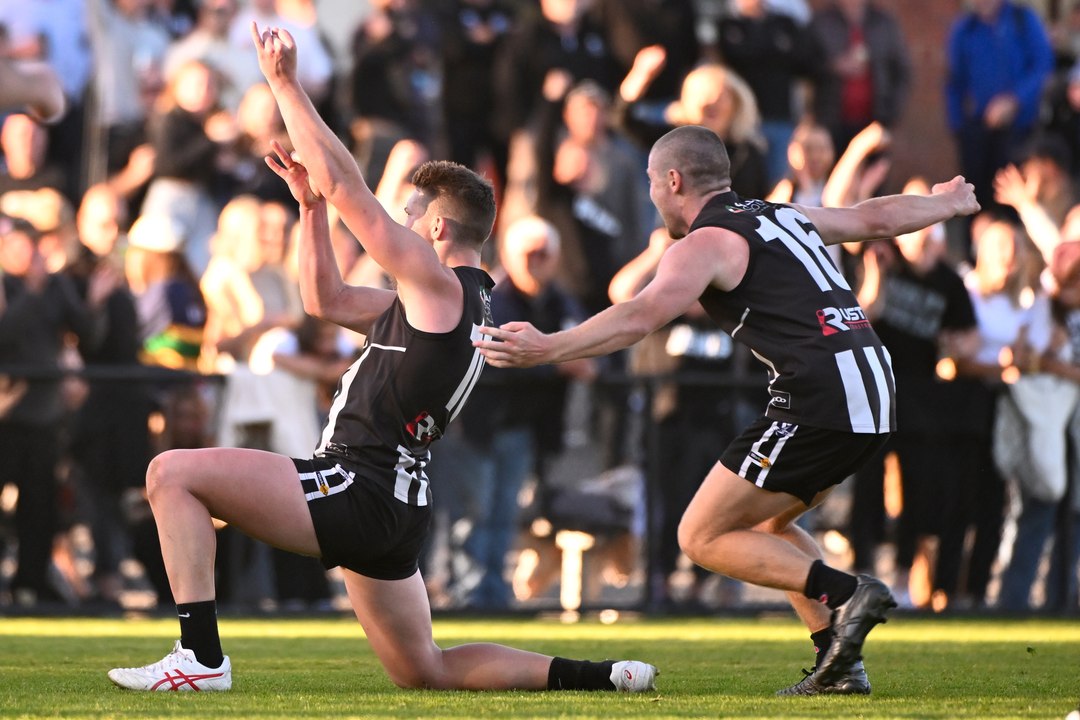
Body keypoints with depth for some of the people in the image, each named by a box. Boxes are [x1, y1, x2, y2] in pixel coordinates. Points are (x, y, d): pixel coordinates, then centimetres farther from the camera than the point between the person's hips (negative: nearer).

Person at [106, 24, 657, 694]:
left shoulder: (441, 286, -10)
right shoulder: (457, 302, 19)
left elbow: (347, 185, -14)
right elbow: (328, 300, 27)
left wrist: (285, 82, -11)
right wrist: (311, 204, 18)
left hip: (359, 489, -10)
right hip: (391, 506, 10)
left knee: (175, 473, -9)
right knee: (427, 672, 18)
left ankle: (201, 657, -15)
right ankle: (604, 678, 13)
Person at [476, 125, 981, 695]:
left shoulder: (704, 245, -3)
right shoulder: (784, 217, 21)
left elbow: (640, 317, -20)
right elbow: (879, 218, 35)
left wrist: (547, 349, -29)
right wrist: (947, 203, 55)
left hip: (817, 402, -9)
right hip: (872, 399, 9)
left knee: (703, 538, 1)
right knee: (766, 524, 25)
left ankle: (847, 592, -14)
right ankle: (840, 665, 12)